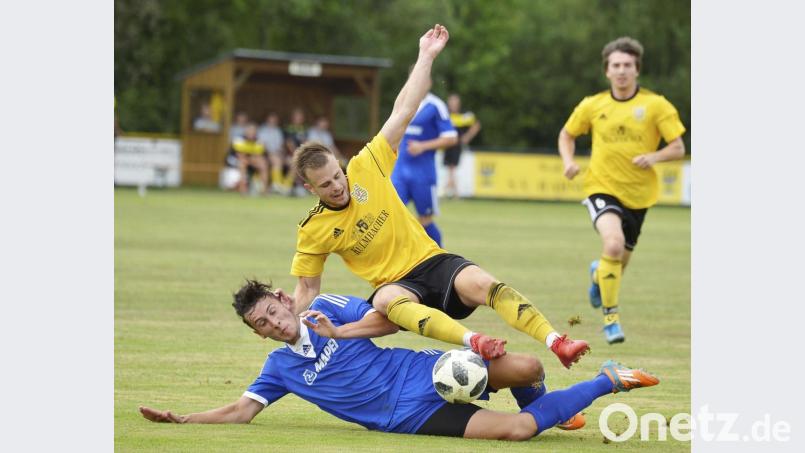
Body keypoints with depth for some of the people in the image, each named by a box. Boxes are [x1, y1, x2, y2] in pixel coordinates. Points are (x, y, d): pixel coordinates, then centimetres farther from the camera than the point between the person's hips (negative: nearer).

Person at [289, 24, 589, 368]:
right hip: (396, 285, -2)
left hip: (433, 262, 2)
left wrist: (426, 57, -1)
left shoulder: (364, 168, 0)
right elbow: (306, 290, 9)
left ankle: (556, 343, -40)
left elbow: (403, 111, 1)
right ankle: (472, 341, -61)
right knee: (386, 301, -40)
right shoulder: (312, 230, -1)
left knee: (483, 283, -30)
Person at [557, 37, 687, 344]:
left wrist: (655, 157, -23)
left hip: (639, 194, 2)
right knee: (614, 244, -28)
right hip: (602, 188, -2)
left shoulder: (656, 105, -5)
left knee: (619, 262, 13)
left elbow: (678, 149, -3)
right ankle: (610, 317, -14)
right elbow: (566, 135, 15)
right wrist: (569, 162, -4)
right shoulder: (592, 106, -1)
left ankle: (598, 274, 53)